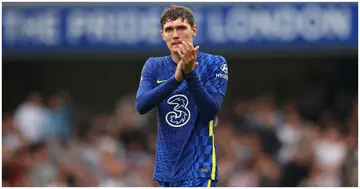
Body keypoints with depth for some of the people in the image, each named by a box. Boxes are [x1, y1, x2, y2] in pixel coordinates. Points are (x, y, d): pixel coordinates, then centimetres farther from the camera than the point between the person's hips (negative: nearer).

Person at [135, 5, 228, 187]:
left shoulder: (214, 64, -4)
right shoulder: (154, 66, 6)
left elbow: (210, 112, -15)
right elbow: (141, 105, -11)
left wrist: (190, 73, -26)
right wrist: (176, 78, -24)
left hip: (198, 170, -5)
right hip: (166, 170, 5)